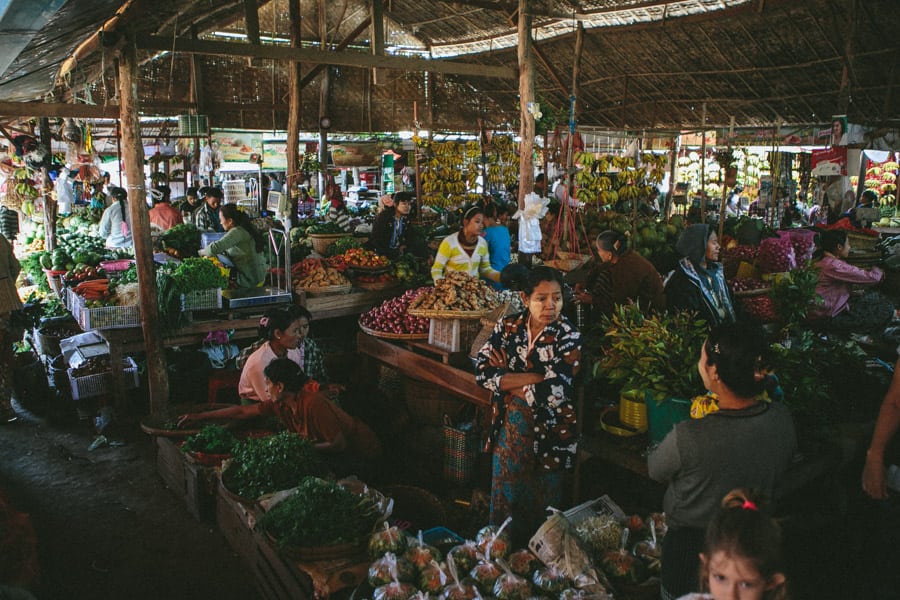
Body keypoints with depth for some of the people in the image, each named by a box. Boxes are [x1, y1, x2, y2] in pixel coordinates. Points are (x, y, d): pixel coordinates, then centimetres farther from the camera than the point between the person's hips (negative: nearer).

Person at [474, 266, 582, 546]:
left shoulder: (569, 337, -15)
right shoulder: (508, 326, -4)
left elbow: (553, 394, -25)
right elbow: (482, 370, -14)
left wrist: (505, 380, -14)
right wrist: (535, 378, -22)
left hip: (549, 434, -3)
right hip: (511, 426, 3)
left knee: (541, 507, 16)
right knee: (505, 497, 20)